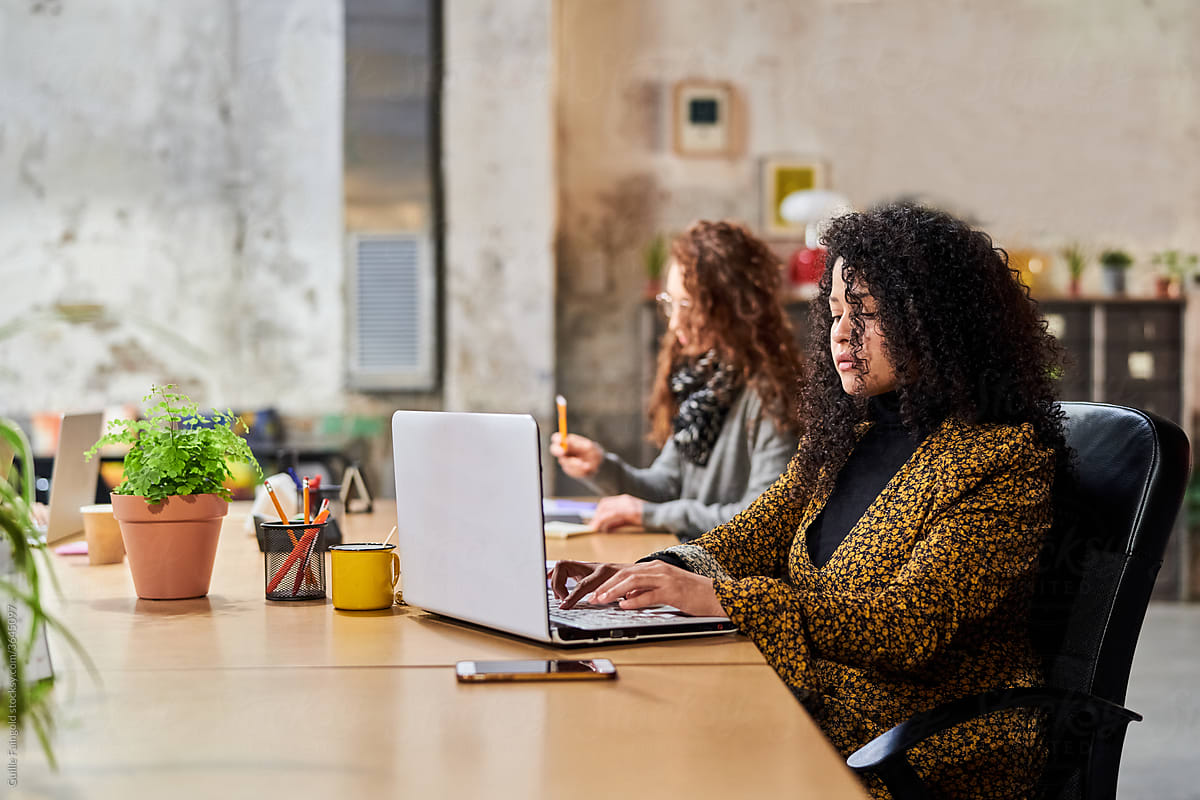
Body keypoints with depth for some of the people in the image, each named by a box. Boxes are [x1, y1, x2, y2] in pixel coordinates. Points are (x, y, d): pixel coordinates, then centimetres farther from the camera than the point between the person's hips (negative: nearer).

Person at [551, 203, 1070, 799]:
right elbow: (751, 538, 13)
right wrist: (647, 575, -9)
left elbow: (912, 623, -22)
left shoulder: (1006, 459, -13)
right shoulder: (846, 434, 13)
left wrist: (715, 595, -27)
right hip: (814, 714, 7)